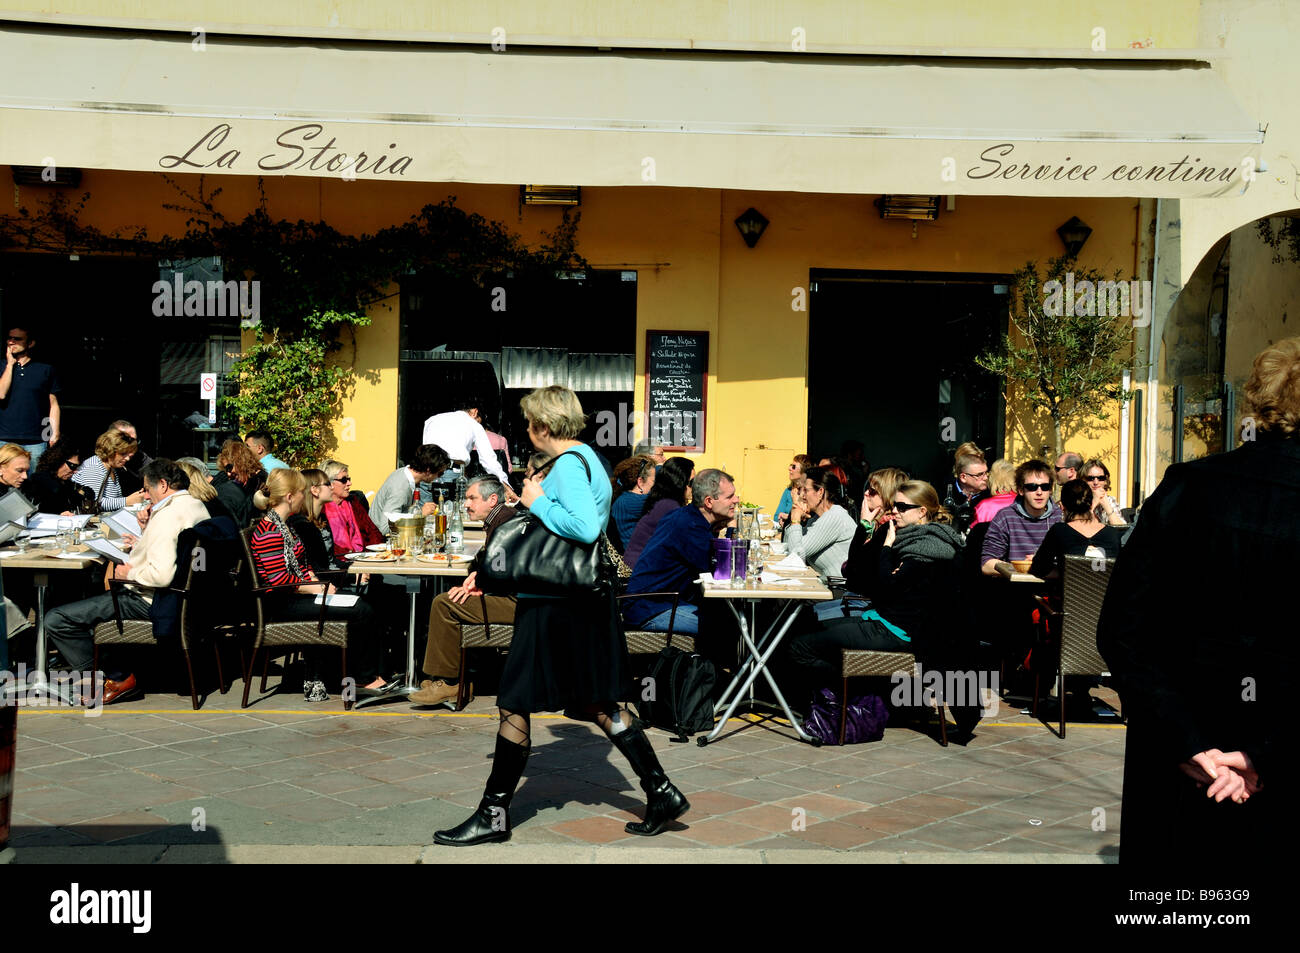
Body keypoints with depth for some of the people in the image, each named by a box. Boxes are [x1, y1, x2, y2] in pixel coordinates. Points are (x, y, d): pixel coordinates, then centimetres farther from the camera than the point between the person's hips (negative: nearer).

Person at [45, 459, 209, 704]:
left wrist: (129, 573, -15)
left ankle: (115, 680, -4)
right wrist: (144, 538, 13)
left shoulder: (168, 516, -23)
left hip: (150, 602, -10)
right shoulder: (197, 506, 8)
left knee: (56, 620, -10)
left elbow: (162, 575, -32)